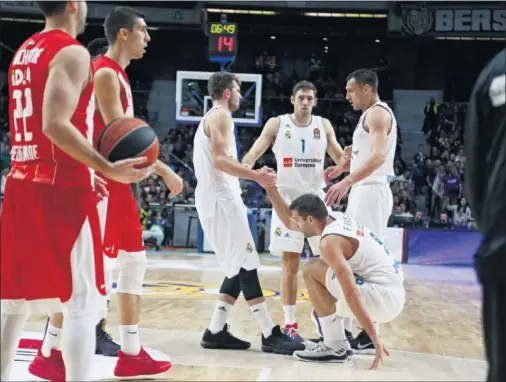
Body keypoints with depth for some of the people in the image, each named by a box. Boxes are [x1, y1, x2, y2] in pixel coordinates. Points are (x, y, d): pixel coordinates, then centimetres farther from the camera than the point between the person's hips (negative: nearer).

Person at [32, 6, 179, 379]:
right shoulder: (105, 73, -13)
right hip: (101, 181, -10)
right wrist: (163, 169, -17)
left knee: (134, 262, 11)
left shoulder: (118, 74, 17)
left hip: (117, 181, 10)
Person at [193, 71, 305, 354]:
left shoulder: (210, 118, 23)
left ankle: (216, 332, 9)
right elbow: (220, 160, -21)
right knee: (246, 266, -10)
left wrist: (254, 174, 25)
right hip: (222, 200, -10)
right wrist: (258, 177, -23)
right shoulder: (220, 116, -8)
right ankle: (271, 335, -9)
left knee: (239, 268, 10)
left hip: (217, 199, 10)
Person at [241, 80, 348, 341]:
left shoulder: (324, 126, 5)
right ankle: (289, 324, 5)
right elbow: (254, 153, -6)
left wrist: (347, 161, -17)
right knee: (290, 264, -2)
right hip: (287, 199, -2)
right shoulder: (277, 124, 0)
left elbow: (340, 160, 7)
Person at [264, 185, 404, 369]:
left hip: (386, 299, -10)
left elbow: (351, 294, -24)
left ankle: (335, 347, -5)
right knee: (322, 273, 23)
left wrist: (374, 338, -26)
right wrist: (271, 189, 16)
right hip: (394, 293, 10)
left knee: (311, 271, -9)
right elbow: (290, 223, 24)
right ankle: (336, 341, 21)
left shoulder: (330, 242, -17)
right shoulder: (336, 218, 11)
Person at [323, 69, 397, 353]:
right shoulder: (373, 115, 20)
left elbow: (378, 156, -26)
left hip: (370, 192, -11)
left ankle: (370, 337, -8)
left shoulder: (377, 113, -11)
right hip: (364, 192, 11)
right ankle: (344, 330, 18)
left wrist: (346, 183, -34)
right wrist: (344, 168, 25)